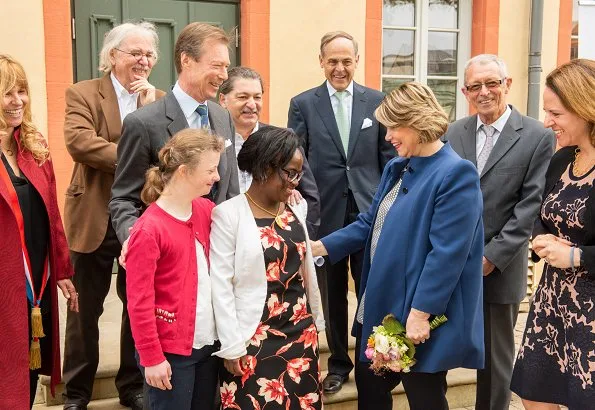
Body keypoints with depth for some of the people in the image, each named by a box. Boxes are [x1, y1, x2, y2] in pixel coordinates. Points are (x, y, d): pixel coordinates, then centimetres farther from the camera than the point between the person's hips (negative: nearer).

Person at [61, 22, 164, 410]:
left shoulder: (160, 100, 7)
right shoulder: (83, 93, -2)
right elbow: (78, 140, -20)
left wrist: (149, 104, -13)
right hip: (96, 219, -2)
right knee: (85, 308, 10)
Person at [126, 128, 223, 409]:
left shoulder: (207, 211, 2)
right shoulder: (149, 229, -18)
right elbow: (139, 302, -15)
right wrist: (152, 357, -13)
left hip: (209, 343, 7)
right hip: (171, 350, -6)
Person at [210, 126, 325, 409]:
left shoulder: (296, 208, 6)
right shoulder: (228, 214, -12)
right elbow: (220, 285, -12)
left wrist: (316, 321, 18)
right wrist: (231, 345, -12)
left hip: (300, 334, 6)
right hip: (254, 340, -5)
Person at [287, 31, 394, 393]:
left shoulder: (377, 101, 3)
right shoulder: (303, 104, 1)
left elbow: (390, 157, 6)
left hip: (370, 212, 0)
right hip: (326, 213, 0)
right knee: (333, 295, 12)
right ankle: (338, 362, 29)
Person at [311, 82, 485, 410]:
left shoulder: (456, 174, -17)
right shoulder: (396, 169, 11)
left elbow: (447, 253, -22)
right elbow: (370, 223, 14)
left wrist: (420, 313, -23)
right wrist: (321, 246, 3)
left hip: (418, 315, -8)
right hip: (379, 307, 8)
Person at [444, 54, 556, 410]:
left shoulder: (538, 137, -6)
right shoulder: (454, 133, 7)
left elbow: (531, 205, -10)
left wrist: (492, 257, -14)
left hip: (500, 269, -3)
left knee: (496, 355, 13)